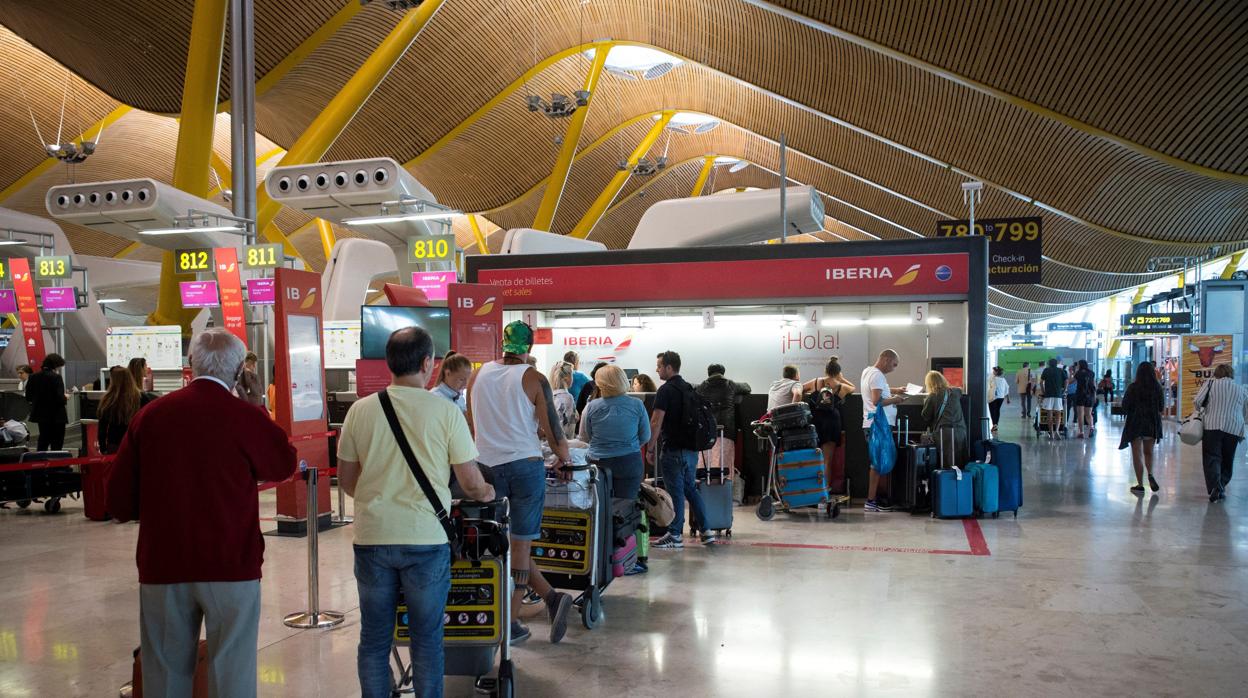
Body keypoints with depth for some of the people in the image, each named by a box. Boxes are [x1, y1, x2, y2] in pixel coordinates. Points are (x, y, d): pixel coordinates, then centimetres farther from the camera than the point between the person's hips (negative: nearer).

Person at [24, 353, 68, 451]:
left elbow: (28, 396, 7)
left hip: (41, 414, 6)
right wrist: (65, 398, -1)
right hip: (56, 415, -6)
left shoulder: (34, 377, 1)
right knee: (57, 443, 2)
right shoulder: (56, 377, -17)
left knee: (43, 440, 18)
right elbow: (60, 398, -22)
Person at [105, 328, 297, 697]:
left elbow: (120, 499, 3)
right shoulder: (244, 416, -10)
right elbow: (284, 464, 7)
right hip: (230, 564, -3)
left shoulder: (149, 415, -1)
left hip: (163, 565, 3)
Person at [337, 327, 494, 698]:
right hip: (425, 540, -2)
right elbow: (471, 483, -4)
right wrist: (486, 493, 18)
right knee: (426, 637, 12)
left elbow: (346, 480, 8)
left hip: (372, 538, 2)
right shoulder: (445, 411, -9)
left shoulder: (360, 410, -1)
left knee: (374, 638, 14)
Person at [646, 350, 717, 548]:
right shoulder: (689, 388, 13)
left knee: (675, 492, -1)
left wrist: (650, 449, -10)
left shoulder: (666, 390, -12)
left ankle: (675, 535, 6)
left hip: (673, 450, -8)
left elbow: (656, 423, -17)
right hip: (691, 448, 8)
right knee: (691, 489, 16)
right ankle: (706, 531, 16)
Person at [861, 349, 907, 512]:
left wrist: (894, 391, 22)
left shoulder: (868, 371, 16)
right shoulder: (877, 375, -15)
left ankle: (872, 498, 18)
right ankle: (871, 501, -4)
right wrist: (894, 400, -10)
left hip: (872, 424, 10)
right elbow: (877, 401, -24)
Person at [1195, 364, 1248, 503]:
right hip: (1234, 428, 3)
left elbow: (1198, 401, -4)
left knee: (1212, 458, -4)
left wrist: (1201, 410, 16)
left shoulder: (1210, 383, 7)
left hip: (1212, 425, -2)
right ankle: (1221, 487, 8)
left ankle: (1215, 487, -21)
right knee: (1227, 460, 13)